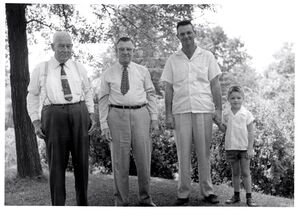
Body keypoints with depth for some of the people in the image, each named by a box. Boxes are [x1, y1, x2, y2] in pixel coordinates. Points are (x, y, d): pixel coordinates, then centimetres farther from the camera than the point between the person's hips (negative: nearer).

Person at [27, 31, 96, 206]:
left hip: (79, 114, 2)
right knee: (57, 164, -1)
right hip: (54, 117, -2)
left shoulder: (79, 68, 11)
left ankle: (83, 203, 21)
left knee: (82, 162, 6)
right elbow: (32, 97, 8)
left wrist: (91, 116, 4)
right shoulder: (41, 69, 6)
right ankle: (58, 205, 9)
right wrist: (36, 123, -2)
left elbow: (88, 93, 16)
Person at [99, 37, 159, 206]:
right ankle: (121, 200, 14)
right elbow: (104, 101, 5)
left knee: (144, 157, 2)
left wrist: (154, 118, 1)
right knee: (120, 160, 2)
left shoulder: (143, 71, 10)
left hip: (140, 115, 1)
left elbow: (151, 95, 9)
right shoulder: (108, 74, 7)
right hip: (117, 115, -1)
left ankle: (145, 199, 16)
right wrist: (104, 125, -3)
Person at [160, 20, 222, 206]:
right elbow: (168, 89, 8)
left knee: (204, 152, 2)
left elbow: (215, 84, 6)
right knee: (183, 153, 1)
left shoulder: (207, 56, 8)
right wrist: (168, 114, 1)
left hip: (204, 110, -1)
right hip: (181, 112, 1)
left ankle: (207, 191, 10)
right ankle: (183, 193, 7)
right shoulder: (172, 60, 10)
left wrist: (219, 109, -2)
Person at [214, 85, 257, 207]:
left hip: (244, 147, -3)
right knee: (235, 172, 11)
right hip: (231, 147, 3)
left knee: (245, 172, 1)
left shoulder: (246, 114, -6)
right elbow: (225, 130, 9)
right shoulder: (226, 113, 2)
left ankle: (249, 197, 8)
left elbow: (251, 132, -5)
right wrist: (218, 123, -11)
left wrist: (250, 148, -9)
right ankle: (236, 195, 20)